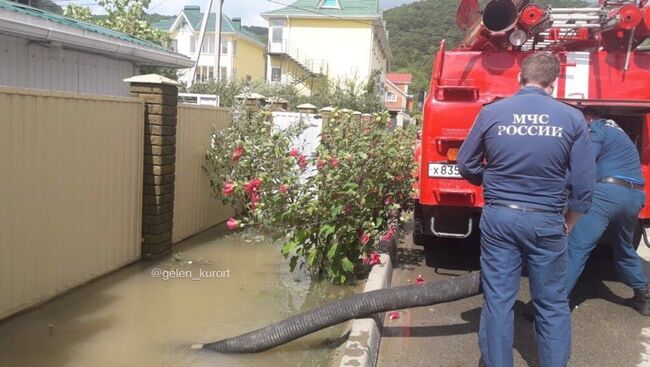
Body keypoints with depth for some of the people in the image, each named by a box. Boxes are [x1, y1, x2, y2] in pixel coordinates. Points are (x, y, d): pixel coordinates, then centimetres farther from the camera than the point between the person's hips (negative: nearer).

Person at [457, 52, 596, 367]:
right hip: (546, 221, 0)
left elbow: (466, 166, 6)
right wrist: (568, 223, 12)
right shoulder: (572, 118, -4)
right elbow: (584, 182, -2)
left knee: (497, 301, 9)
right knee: (552, 304, 14)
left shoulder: (491, 112, -3)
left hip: (499, 217, 1)